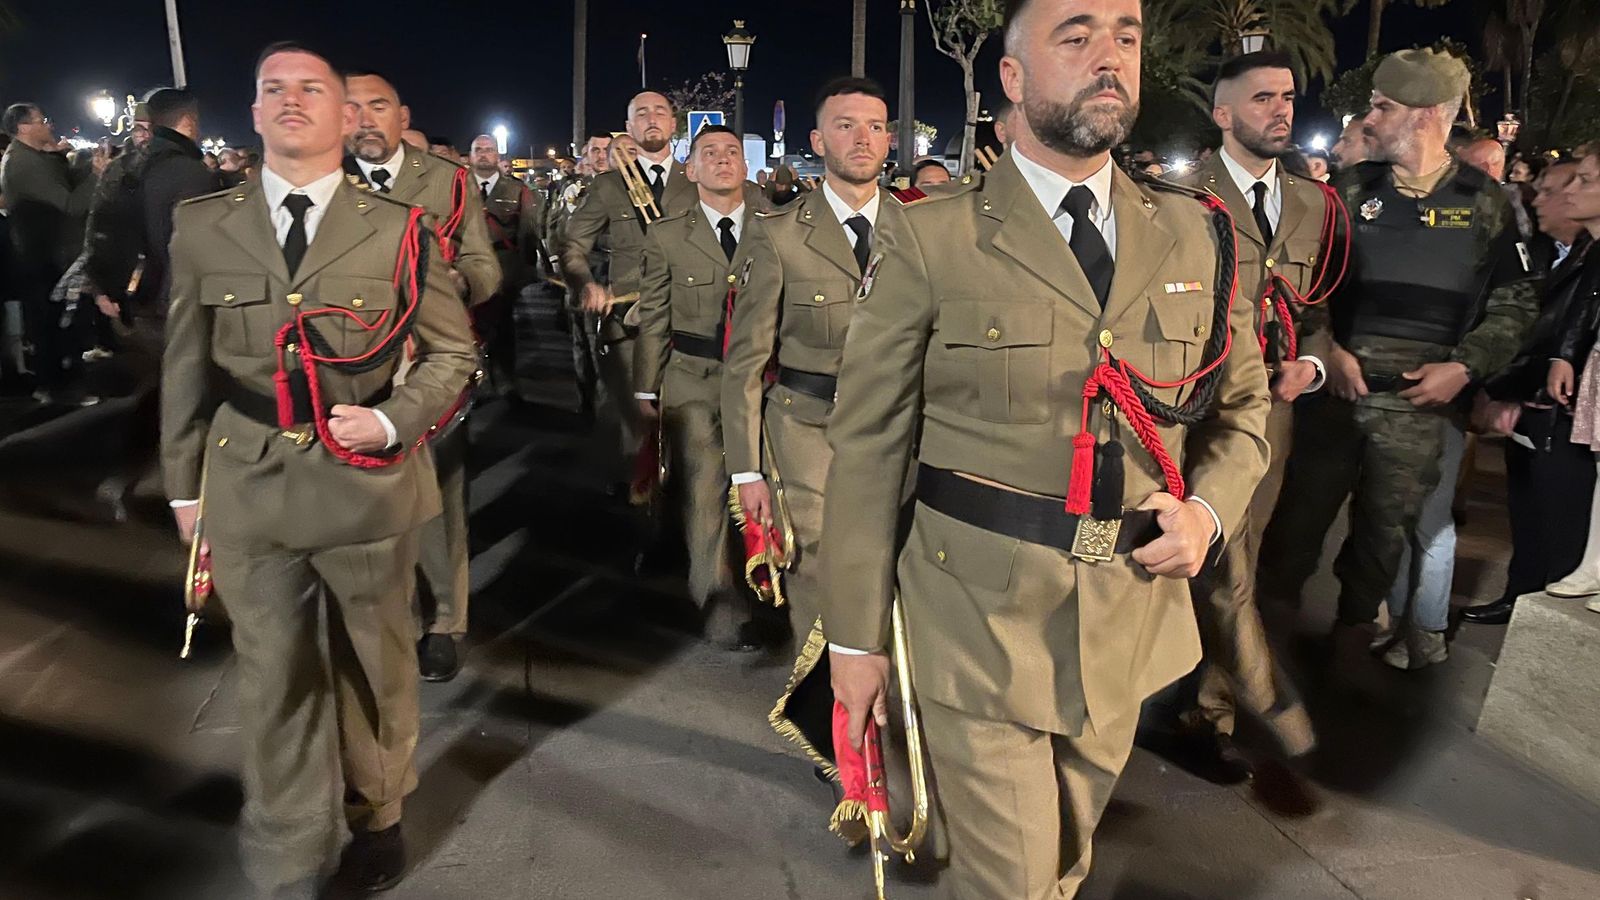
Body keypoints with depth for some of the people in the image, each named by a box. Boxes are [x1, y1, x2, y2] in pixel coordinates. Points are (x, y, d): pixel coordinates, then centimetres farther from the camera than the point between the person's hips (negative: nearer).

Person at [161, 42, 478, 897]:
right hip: (249, 489, 1)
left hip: (369, 485, -1)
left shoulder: (397, 228, -2)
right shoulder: (202, 225, 3)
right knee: (275, 678, 8)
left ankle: (377, 815, 40)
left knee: (375, 663, 16)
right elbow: (186, 366, 8)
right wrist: (184, 483, 10)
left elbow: (453, 350, 3)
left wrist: (393, 421, -13)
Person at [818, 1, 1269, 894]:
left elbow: (1243, 403, 14)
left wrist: (1208, 510, -6)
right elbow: (869, 445, -7)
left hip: (1132, 613, 5)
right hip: (981, 616, -4)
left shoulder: (1195, 233, 4)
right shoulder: (935, 238, -9)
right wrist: (856, 634, -6)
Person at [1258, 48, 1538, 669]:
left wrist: (1464, 367, -7)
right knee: (1303, 510, 5)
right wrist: (1328, 350, -8)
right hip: (1336, 384, 0)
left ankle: (1356, 624, 31)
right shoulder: (1350, 191, 4)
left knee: (1388, 526, 11)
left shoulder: (1486, 204, 3)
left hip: (1420, 399, 0)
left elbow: (1515, 302, 6)